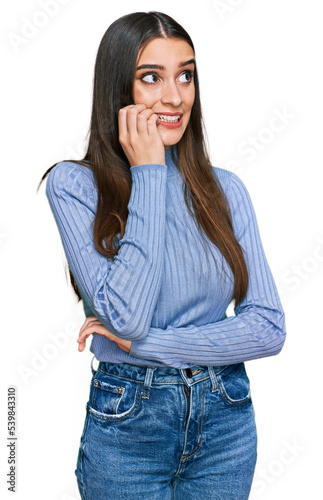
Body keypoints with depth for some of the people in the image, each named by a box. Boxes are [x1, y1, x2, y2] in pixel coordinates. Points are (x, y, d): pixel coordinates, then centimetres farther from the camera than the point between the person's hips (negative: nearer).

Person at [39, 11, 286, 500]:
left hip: (227, 419, 3)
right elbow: (125, 316, -22)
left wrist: (148, 344, -17)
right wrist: (148, 175, -18)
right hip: (127, 422, -3)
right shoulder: (74, 184, -10)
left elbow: (269, 327, -6)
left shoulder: (225, 189, -1)